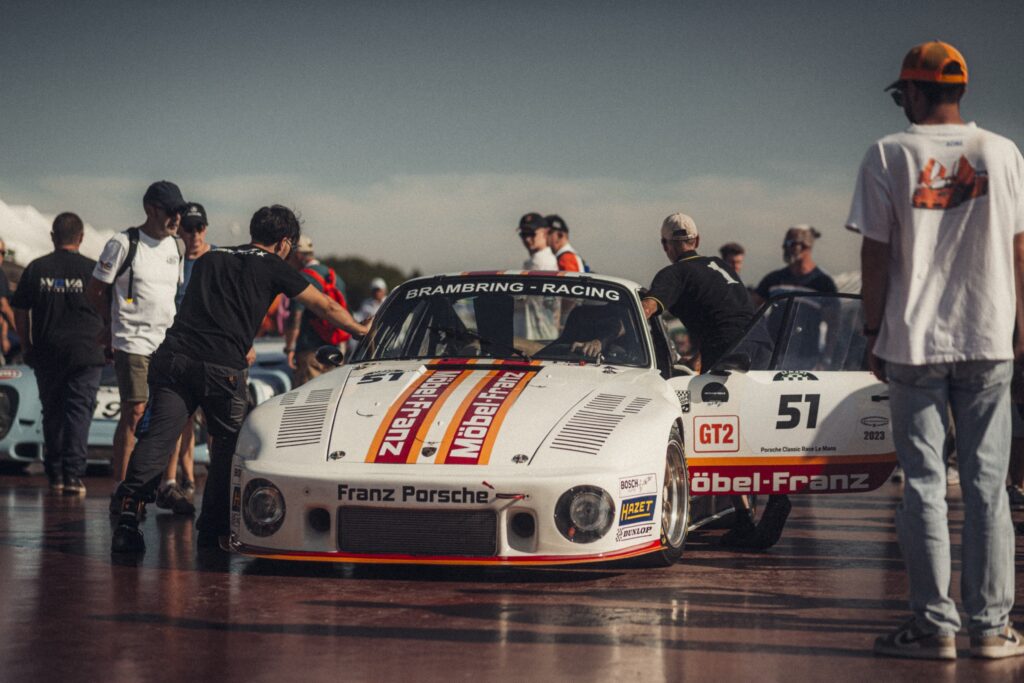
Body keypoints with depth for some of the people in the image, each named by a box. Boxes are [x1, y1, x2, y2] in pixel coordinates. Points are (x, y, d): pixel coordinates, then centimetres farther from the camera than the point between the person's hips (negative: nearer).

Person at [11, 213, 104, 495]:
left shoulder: (36, 268, 2)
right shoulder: (92, 269, -3)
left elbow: (20, 312, 5)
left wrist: (27, 346, 15)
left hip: (46, 353, 2)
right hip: (85, 352, -2)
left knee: (52, 412, 12)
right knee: (79, 411, 0)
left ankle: (55, 475, 16)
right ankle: (73, 475, -7)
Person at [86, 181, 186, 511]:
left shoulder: (174, 247, 12)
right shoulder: (123, 244, -8)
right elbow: (94, 290, -1)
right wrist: (116, 322, 9)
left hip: (168, 344, 6)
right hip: (133, 343, -6)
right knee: (133, 413, -12)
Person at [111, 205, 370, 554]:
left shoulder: (210, 258, 26)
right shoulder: (272, 266, 13)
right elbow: (325, 307, 22)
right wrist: (361, 330, 38)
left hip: (173, 355, 4)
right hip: (222, 366, -4)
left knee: (157, 437, -3)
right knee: (227, 444, 12)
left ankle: (128, 516, -19)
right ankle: (212, 528, 13)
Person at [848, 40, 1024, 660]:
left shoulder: (888, 155, -3)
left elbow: (876, 254, -3)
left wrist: (874, 333, 4)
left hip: (914, 342, -2)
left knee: (924, 485, 3)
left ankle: (935, 624, 1)